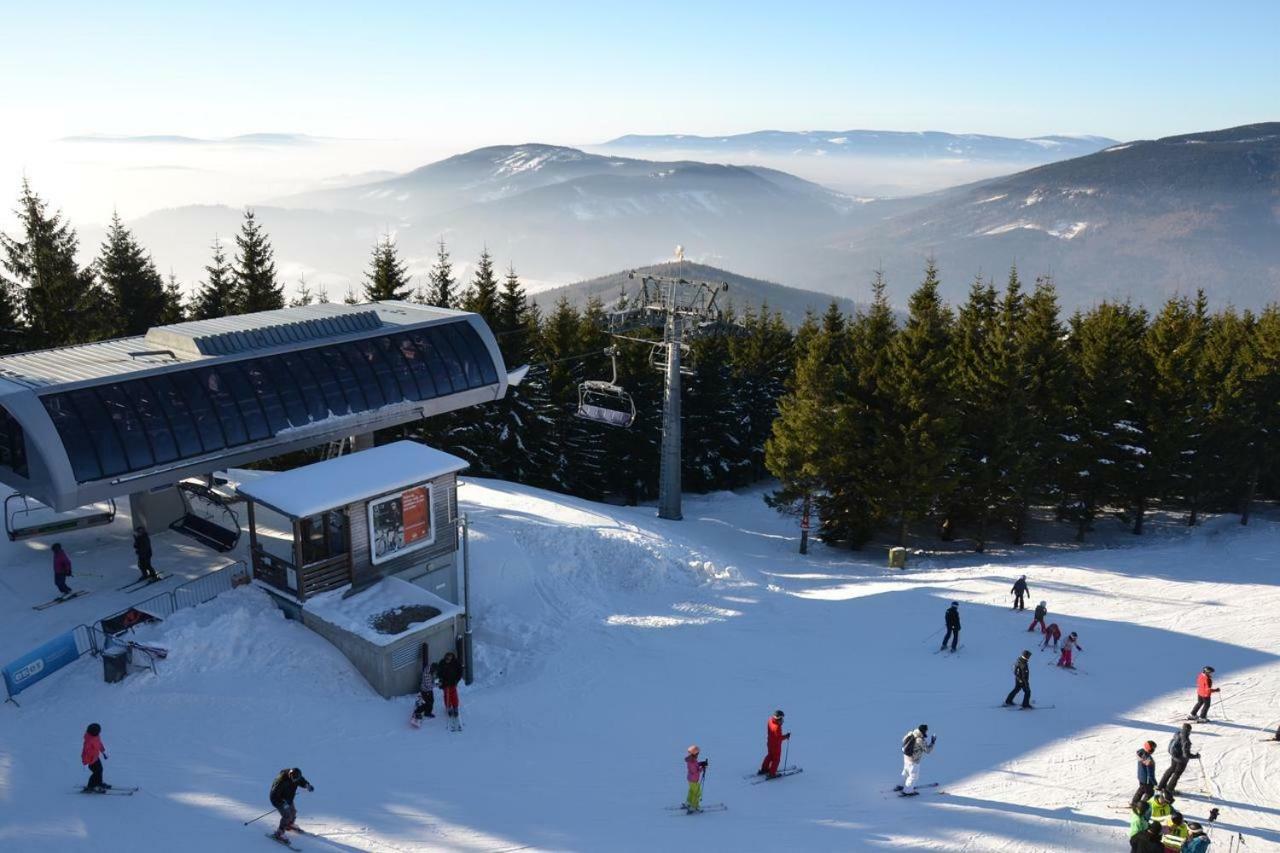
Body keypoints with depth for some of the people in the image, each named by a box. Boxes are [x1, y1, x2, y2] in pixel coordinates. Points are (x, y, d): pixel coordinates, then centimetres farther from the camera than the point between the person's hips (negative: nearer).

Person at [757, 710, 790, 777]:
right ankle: (771, 774, 23)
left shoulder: (770, 721, -10)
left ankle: (764, 769, 41)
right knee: (776, 759, 12)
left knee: (770, 756, 28)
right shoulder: (777, 727, -36)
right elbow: (779, 738, -28)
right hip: (776, 745, -8)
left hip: (770, 742, 8)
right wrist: (786, 736, -16)